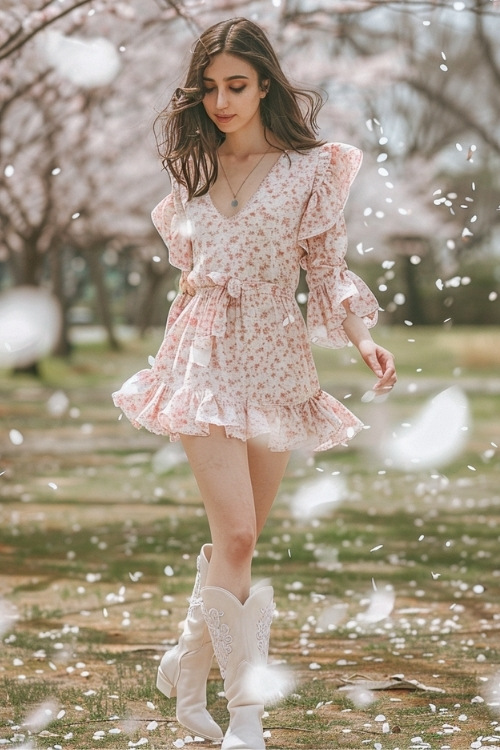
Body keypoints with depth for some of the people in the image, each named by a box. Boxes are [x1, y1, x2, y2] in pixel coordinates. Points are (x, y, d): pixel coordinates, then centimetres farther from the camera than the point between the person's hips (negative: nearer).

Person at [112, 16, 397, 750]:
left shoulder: (311, 170, 0)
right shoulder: (193, 166, 9)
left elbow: (329, 271, 0)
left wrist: (363, 336, -14)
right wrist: (190, 285, 8)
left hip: (277, 364, 0)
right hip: (204, 357, 0)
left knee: (237, 539, 6)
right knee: (235, 536, -12)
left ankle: (189, 664, 29)